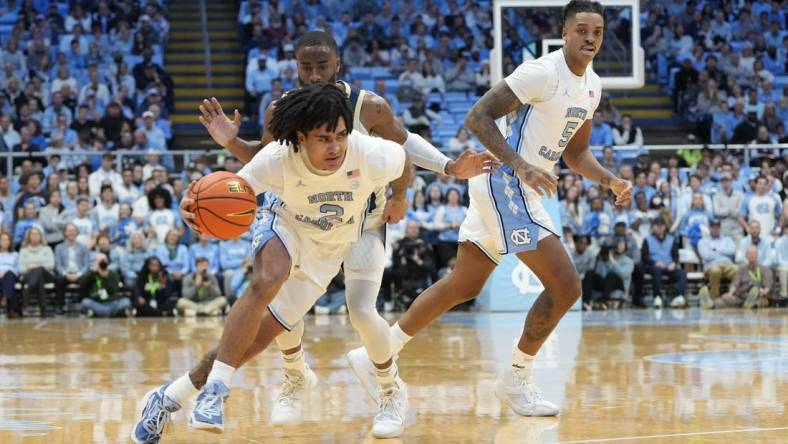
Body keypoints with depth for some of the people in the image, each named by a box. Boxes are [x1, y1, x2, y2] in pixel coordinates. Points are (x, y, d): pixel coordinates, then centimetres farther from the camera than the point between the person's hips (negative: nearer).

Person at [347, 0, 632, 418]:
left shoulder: (592, 85, 12)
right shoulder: (542, 72, -17)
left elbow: (575, 152, 23)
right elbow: (477, 117, -19)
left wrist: (609, 180, 5)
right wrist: (521, 166, -28)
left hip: (515, 189, 10)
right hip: (503, 183, -10)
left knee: (464, 285, 17)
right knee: (565, 285, -12)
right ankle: (515, 381, 2)